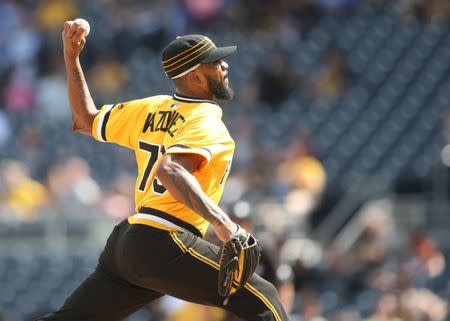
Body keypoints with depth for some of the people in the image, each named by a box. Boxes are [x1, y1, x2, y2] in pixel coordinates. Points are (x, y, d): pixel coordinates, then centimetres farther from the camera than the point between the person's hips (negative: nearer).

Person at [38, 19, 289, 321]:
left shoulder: (150, 110, 14)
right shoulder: (207, 122, -10)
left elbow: (85, 121, 25)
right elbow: (170, 170, -28)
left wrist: (71, 58, 31)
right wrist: (221, 222, -37)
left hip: (123, 240, 9)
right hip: (164, 245, -9)